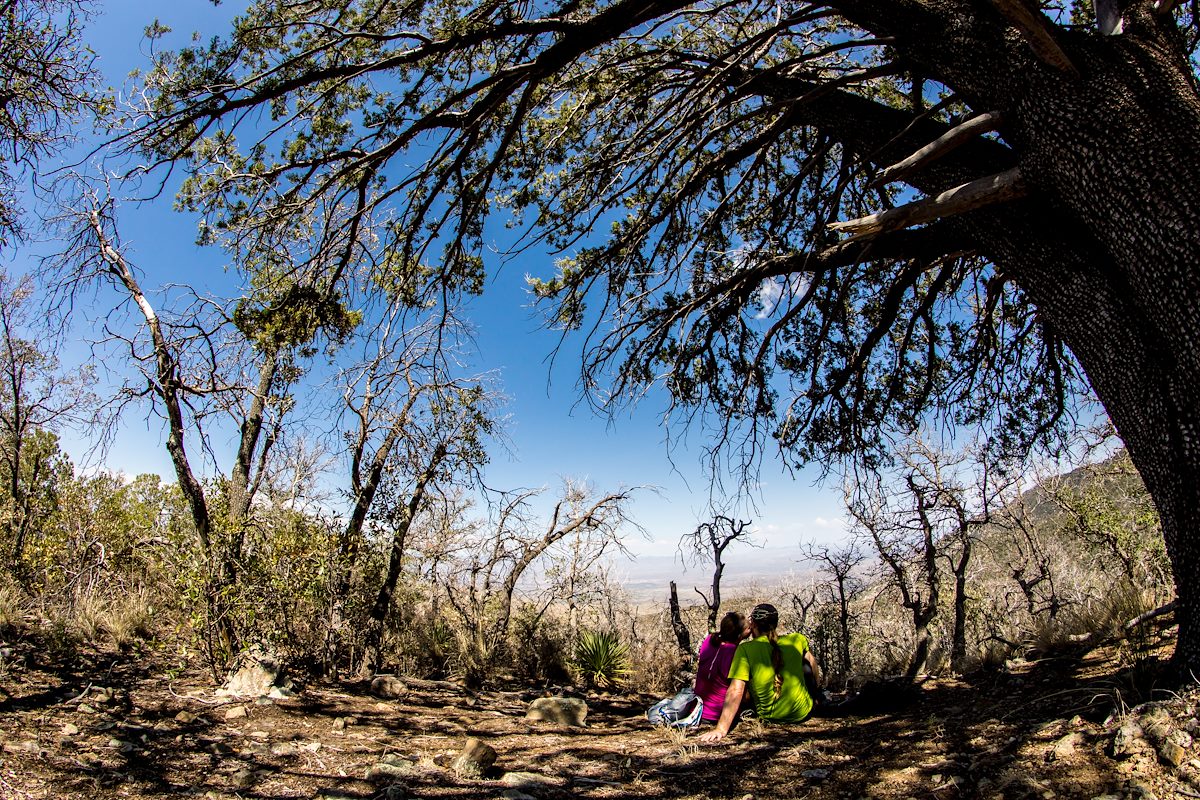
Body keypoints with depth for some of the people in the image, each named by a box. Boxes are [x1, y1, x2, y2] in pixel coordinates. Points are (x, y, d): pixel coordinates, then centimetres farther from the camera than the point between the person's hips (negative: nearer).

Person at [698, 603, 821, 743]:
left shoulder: (745, 649, -19)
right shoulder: (797, 639, -10)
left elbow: (736, 691, -25)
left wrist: (721, 729, -25)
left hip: (769, 715, -2)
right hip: (802, 713, 2)